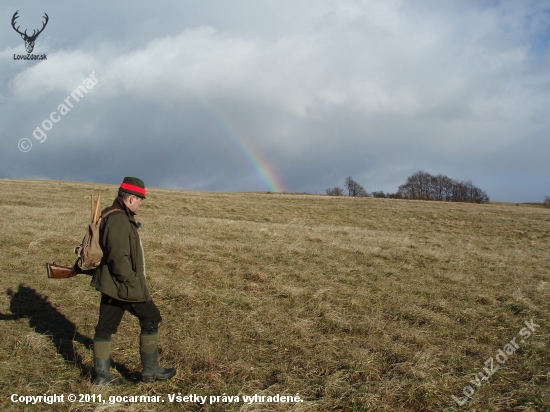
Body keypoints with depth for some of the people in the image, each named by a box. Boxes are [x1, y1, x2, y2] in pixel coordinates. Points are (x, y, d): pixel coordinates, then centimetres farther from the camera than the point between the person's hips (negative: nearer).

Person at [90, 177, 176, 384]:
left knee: (105, 327, 11)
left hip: (110, 283, 10)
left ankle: (102, 375, 18)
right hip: (123, 284, -10)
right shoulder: (119, 220, -21)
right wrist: (134, 283, -21)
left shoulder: (115, 216, 12)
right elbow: (119, 257, -26)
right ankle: (151, 370, 13)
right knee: (151, 319, 4)